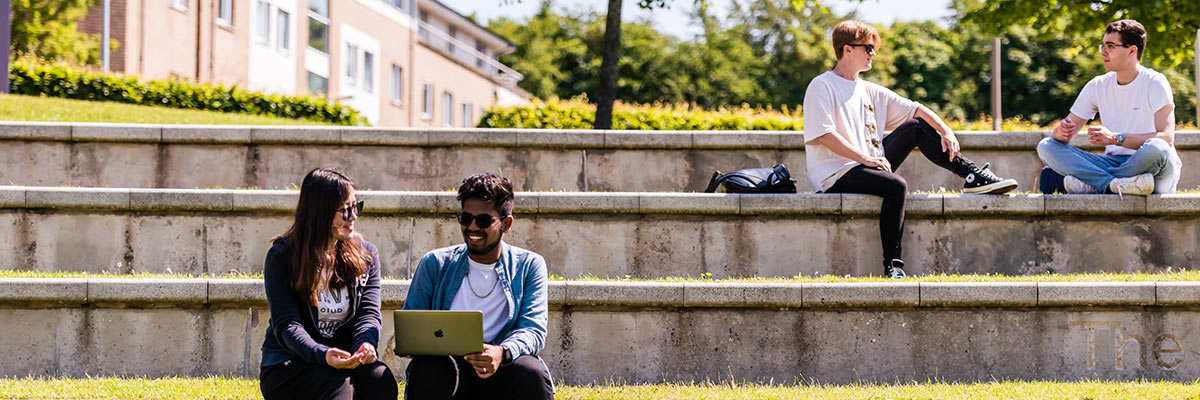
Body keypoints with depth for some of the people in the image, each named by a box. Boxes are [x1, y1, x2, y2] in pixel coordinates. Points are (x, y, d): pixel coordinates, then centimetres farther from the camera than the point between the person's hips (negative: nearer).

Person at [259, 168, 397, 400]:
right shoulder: (282, 257, -4)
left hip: (346, 361, 3)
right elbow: (286, 325, -13)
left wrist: (366, 344, -27)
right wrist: (322, 355, -34)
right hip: (289, 364, -3)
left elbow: (369, 312, -1)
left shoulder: (366, 255, 9)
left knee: (380, 379, -30)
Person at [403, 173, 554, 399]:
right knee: (427, 371, -34)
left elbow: (534, 329, -3)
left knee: (532, 374, -34)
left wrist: (502, 353, -28)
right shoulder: (435, 264, 11)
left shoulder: (529, 266, 9)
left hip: (500, 373, 0)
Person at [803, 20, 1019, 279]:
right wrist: (864, 158, -23)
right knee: (896, 185, -33)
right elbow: (822, 135, -17)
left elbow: (914, 110, 14)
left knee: (916, 127, 1)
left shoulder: (871, 92, 18)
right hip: (834, 177, -8)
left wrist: (946, 131, -4)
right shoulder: (822, 87, -5)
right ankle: (892, 266, -34)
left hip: (868, 168, 8)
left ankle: (973, 177, -1)